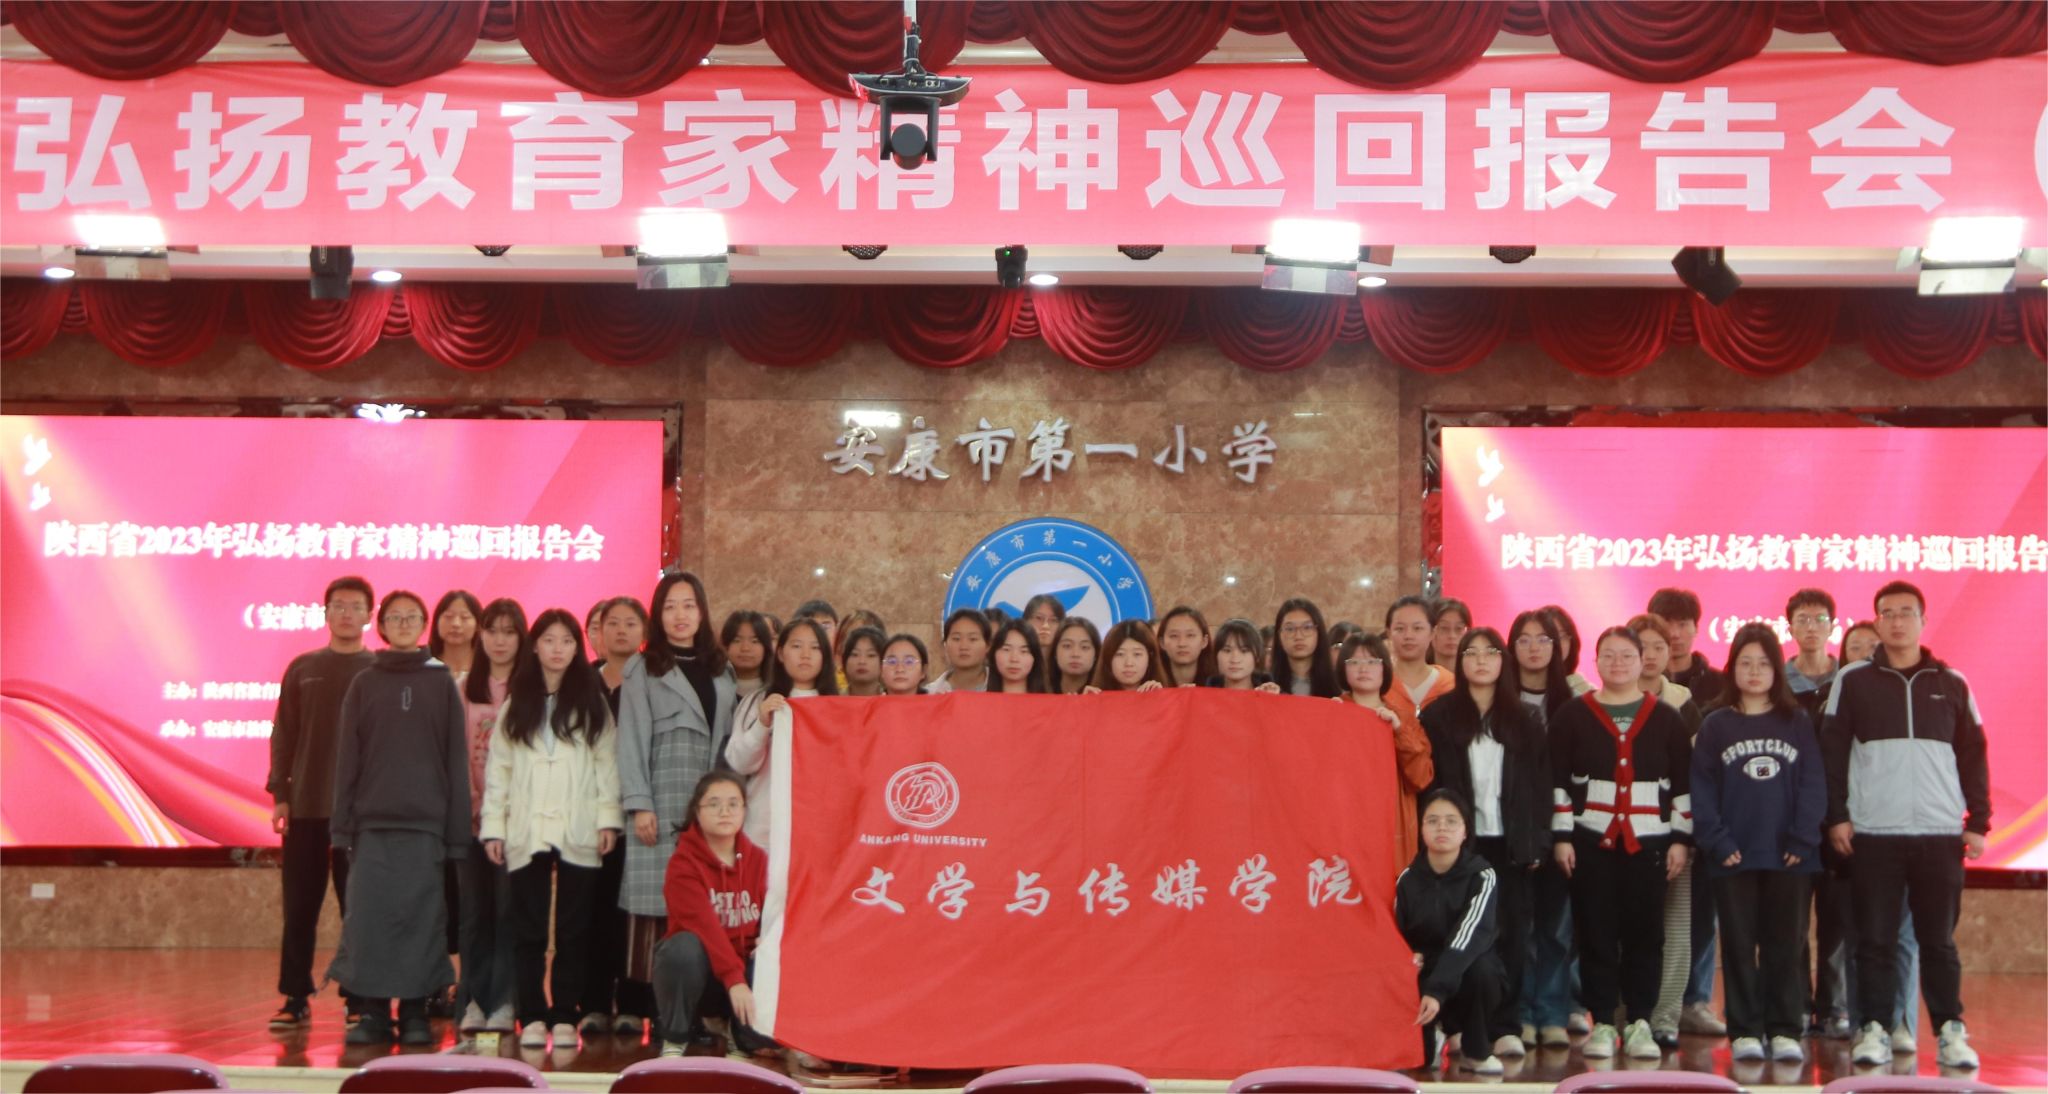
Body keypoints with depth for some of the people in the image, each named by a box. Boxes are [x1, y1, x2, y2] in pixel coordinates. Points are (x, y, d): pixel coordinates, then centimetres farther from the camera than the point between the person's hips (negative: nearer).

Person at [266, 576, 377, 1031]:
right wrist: (279, 794, 1)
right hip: (306, 806, 2)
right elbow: (283, 734, 9)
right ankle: (296, 997, 10)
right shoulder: (303, 669, 9)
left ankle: (359, 998, 7)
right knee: (300, 907, 4)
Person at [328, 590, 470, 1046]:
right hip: (372, 821, 1)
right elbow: (347, 757, 8)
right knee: (368, 916, -3)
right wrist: (343, 824, 0)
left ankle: (415, 1012, 7)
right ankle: (372, 1012, 5)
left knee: (422, 917, -1)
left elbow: (456, 759, 5)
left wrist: (457, 830, 0)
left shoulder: (442, 683, 7)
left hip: (425, 822, -1)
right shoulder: (364, 684, 10)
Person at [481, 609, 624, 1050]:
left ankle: (565, 1017, 5)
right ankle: (532, 1016, 5)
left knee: (573, 930, 0)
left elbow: (607, 763, 3)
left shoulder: (592, 703, 9)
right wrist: (493, 826, 2)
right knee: (529, 930, 1)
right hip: (527, 832, 1)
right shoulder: (515, 704, 12)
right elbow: (498, 768, 9)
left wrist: (609, 818, -6)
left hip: (578, 833, -1)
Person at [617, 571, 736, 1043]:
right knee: (652, 904, -6)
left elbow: (729, 739, 14)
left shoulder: (720, 670, 18)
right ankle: (633, 1007, -4)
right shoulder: (643, 669, 7)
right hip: (661, 800, -3)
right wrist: (639, 804, -8)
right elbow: (632, 739, 1)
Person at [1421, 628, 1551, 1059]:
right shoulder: (1439, 716, 3)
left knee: (1511, 933, 2)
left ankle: (1505, 1026, 7)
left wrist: (1537, 841, 1)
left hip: (1508, 842, 2)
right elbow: (1426, 780, 0)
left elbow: (1540, 784, 8)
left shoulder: (1523, 721, 10)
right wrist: (1433, 835, -8)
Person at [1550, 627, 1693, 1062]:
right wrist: (1561, 837, -4)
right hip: (1590, 841, -1)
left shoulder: (1665, 719, 7)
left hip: (1648, 841, 1)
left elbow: (1684, 783, 8)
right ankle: (1602, 1024, 8)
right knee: (1596, 933, 0)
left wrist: (1681, 838, 2)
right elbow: (1556, 780, 2)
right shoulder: (1571, 716, 4)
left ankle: (1640, 1023, 11)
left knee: (1644, 934, 2)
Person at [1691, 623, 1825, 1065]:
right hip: (1734, 857, 0)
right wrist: (1717, 842, -10)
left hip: (1789, 857, 0)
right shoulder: (1715, 726, 6)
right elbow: (1703, 791, 1)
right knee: (1739, 945, 3)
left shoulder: (1797, 723, 7)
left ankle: (1785, 1031, 9)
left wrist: (1802, 839, -9)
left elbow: (1813, 785, 1)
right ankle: (1744, 1032, 7)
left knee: (1785, 945, 4)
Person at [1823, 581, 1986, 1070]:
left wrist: (1978, 821, 4)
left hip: (1941, 833, 1)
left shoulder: (1952, 683, 9)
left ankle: (1950, 1030, 13)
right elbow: (1831, 751, 3)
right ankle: (1875, 1028, 8)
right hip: (1872, 833, -1)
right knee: (1875, 939, 2)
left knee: (1938, 941, 5)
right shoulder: (1852, 680, 5)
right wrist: (1835, 816, -4)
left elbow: (1973, 756, 10)